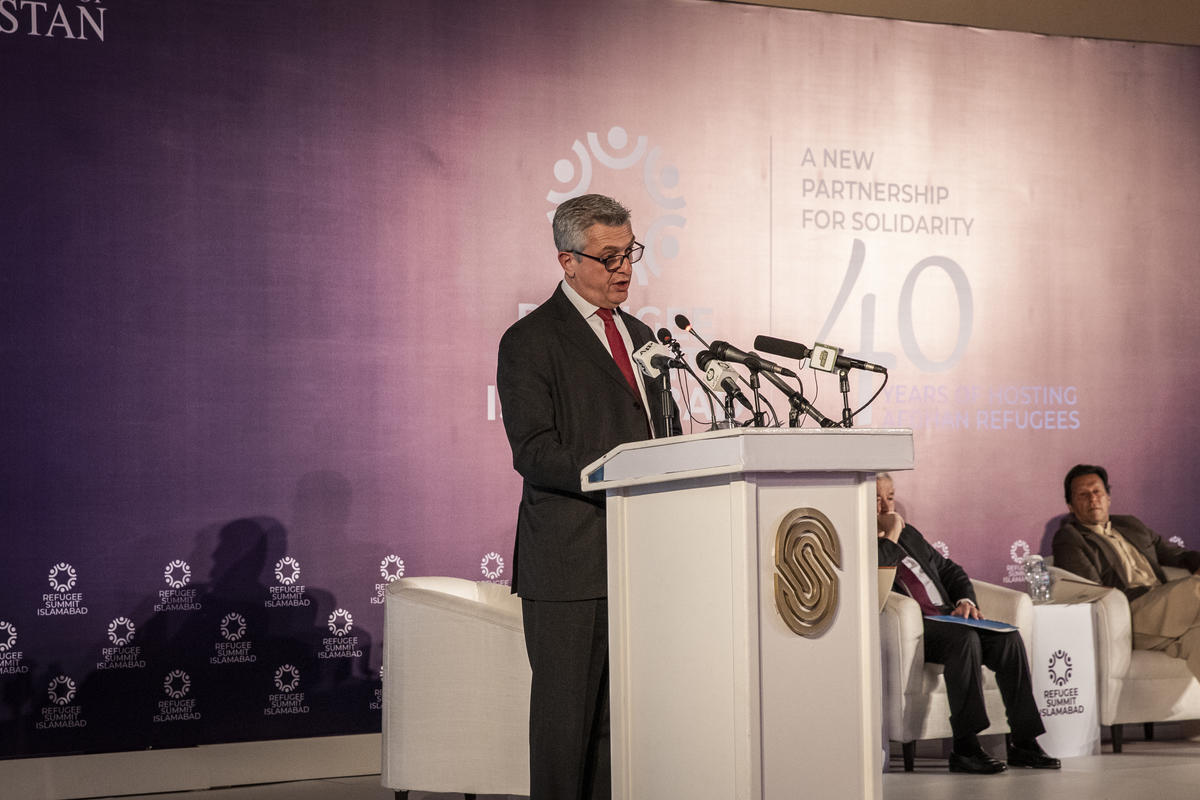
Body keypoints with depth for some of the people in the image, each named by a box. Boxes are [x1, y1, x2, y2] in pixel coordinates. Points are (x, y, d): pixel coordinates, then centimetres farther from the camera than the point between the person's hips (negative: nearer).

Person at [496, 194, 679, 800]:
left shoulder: (640, 335, 19)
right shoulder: (529, 342, -4)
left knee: (622, 714, 8)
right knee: (566, 715, -2)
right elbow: (533, 453, -13)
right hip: (570, 561, -7)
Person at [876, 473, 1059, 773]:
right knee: (964, 637, -34)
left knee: (1008, 638, -17)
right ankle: (965, 747, -33)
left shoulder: (908, 534, 26)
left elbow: (949, 569, 28)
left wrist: (966, 601, 8)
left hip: (945, 619, 8)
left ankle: (1024, 742, -16)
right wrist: (890, 536, -9)